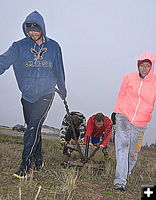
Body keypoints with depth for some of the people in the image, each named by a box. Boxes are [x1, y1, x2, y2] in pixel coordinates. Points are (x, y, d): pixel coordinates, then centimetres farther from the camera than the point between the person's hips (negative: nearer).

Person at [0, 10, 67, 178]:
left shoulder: (53, 47, 3)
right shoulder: (20, 46, 1)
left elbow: (59, 70, 14)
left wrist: (62, 90, 24)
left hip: (45, 95, -2)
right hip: (27, 95, 2)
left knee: (33, 128, -13)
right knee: (33, 128, 11)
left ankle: (25, 164, -8)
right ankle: (38, 159, 29)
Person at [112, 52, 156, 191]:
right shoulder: (129, 78, 1)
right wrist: (116, 112, 14)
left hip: (140, 122, 1)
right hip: (123, 116, 0)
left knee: (133, 153, 5)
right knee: (122, 146, -13)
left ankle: (126, 175, 25)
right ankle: (120, 181, -15)